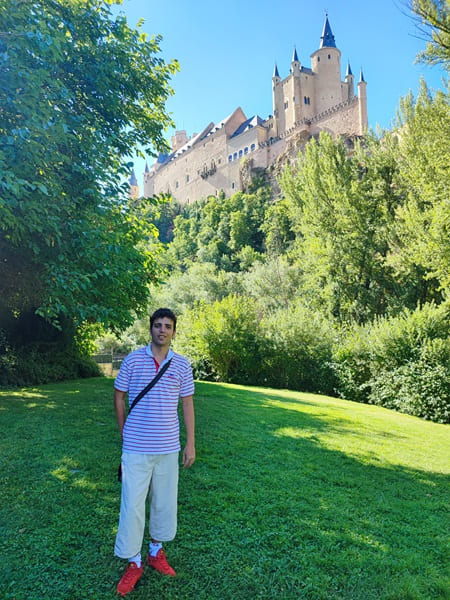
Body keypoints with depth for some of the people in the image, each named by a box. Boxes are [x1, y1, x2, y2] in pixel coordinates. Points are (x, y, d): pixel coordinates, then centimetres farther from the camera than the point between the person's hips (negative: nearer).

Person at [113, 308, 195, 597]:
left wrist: (191, 444, 3)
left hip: (168, 447, 2)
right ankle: (134, 563, 23)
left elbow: (188, 404, 5)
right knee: (132, 505, 3)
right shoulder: (132, 360, -5)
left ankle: (156, 552, 36)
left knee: (165, 502, 13)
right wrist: (125, 433, 8)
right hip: (136, 448, -2)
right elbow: (119, 397, 5)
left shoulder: (182, 365, -1)